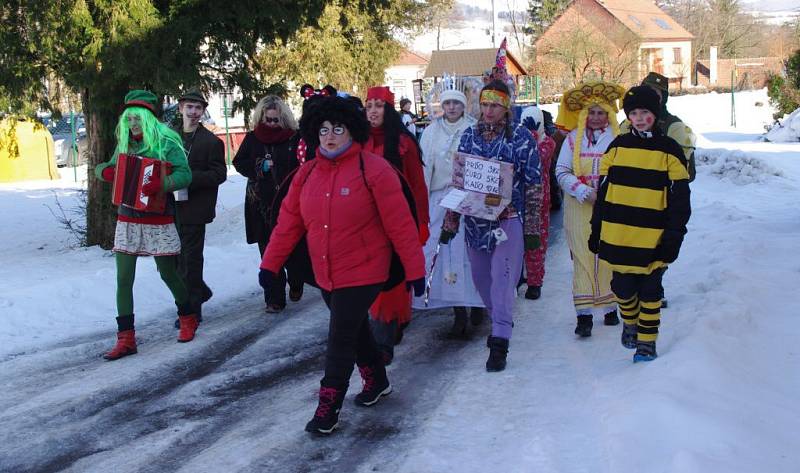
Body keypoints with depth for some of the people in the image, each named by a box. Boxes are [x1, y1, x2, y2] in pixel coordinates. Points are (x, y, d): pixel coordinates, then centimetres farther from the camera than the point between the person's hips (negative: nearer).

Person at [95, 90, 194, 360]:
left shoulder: (166, 143, -8)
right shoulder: (125, 145, 9)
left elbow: (185, 175, -18)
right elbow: (109, 168, 20)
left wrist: (161, 184, -35)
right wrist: (104, 171, -4)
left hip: (158, 222, -4)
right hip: (127, 221, 4)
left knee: (168, 274, 8)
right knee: (123, 279, -3)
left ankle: (187, 318, 33)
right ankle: (126, 338, 0)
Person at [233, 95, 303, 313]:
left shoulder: (294, 138, -1)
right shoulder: (252, 138, 7)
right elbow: (239, 163, 10)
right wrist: (260, 167, -7)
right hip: (261, 203, 2)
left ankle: (295, 284, 33)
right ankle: (275, 299, 3)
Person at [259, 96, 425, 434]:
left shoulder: (373, 170, -14)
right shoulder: (307, 173, 4)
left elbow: (400, 224, -14)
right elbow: (288, 222, 7)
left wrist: (415, 270, -13)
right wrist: (270, 264, 5)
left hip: (362, 273, -6)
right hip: (325, 275, 6)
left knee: (340, 339, -6)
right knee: (355, 330, 21)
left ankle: (328, 408, 7)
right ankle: (377, 381, 43)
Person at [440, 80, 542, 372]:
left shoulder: (521, 137, -4)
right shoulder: (470, 135, 6)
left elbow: (533, 184, -2)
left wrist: (531, 228, -5)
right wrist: (449, 223, 7)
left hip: (508, 220, -4)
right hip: (474, 220, 4)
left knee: (502, 281, -8)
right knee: (481, 279, 13)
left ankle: (499, 344, -6)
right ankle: (499, 324, 35)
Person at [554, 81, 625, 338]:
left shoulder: (617, 137, 2)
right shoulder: (573, 138, 4)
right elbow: (562, 172, 1)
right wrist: (586, 193, -11)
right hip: (580, 208, 0)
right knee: (582, 257, -4)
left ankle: (609, 307, 20)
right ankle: (584, 314, -4)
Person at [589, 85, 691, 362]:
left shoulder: (670, 150, -1)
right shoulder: (618, 146, 7)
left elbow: (680, 200, -2)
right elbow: (603, 191, 11)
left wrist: (673, 238, -7)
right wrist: (596, 230, 9)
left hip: (653, 238, -2)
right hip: (618, 236, 2)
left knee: (650, 290, 6)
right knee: (623, 287, 8)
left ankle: (647, 342, 19)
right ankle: (630, 323, 36)